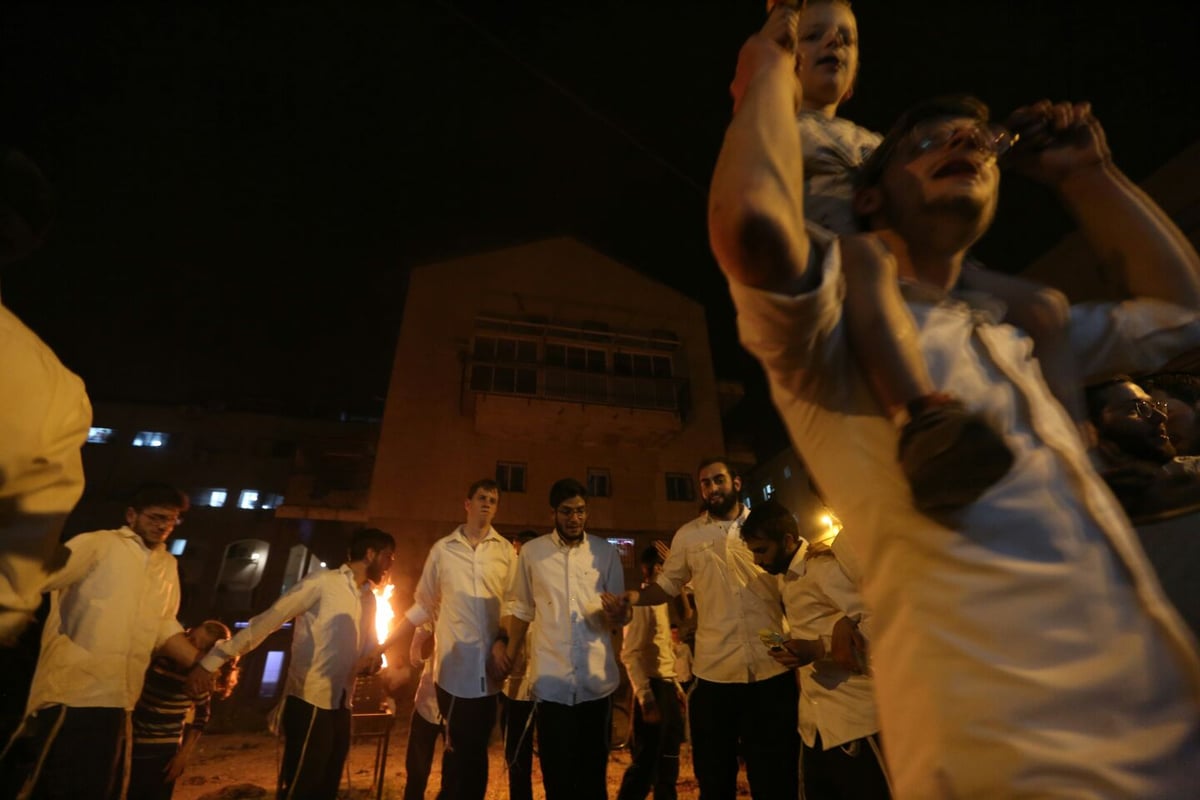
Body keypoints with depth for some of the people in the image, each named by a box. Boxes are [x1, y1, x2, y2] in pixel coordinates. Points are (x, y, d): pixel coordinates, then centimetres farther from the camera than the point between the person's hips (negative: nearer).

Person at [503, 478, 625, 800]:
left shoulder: (606, 552, 1)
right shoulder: (532, 551, 0)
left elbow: (618, 619, 5)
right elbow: (521, 608, 10)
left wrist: (617, 614, -17)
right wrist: (511, 655, 9)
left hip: (596, 680, 1)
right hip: (551, 680, 0)